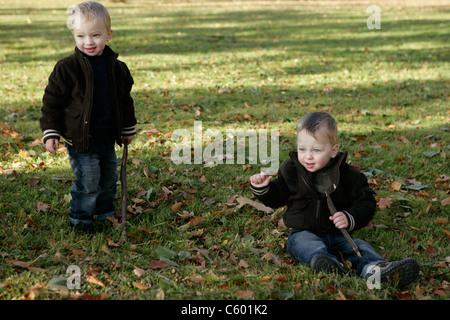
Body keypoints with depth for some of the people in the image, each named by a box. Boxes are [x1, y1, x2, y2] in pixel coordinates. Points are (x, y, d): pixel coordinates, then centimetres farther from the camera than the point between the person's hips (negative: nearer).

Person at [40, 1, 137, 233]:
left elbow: (125, 100, 16)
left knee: (109, 178, 16)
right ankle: (80, 220, 13)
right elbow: (52, 100, -7)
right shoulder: (67, 68, -11)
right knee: (87, 181, -5)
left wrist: (128, 129, 20)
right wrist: (50, 132, -10)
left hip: (108, 138, 5)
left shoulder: (117, 68, 3)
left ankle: (105, 214, 35)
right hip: (80, 139, -5)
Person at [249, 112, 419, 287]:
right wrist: (262, 188, -6)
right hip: (302, 233, -1)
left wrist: (350, 218, -15)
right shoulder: (290, 169, 5)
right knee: (308, 245, -33)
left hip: (337, 235, 1)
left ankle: (374, 268, -53)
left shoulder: (348, 174, 1)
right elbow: (276, 198, 15)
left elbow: (366, 203, 4)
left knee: (358, 246, -25)